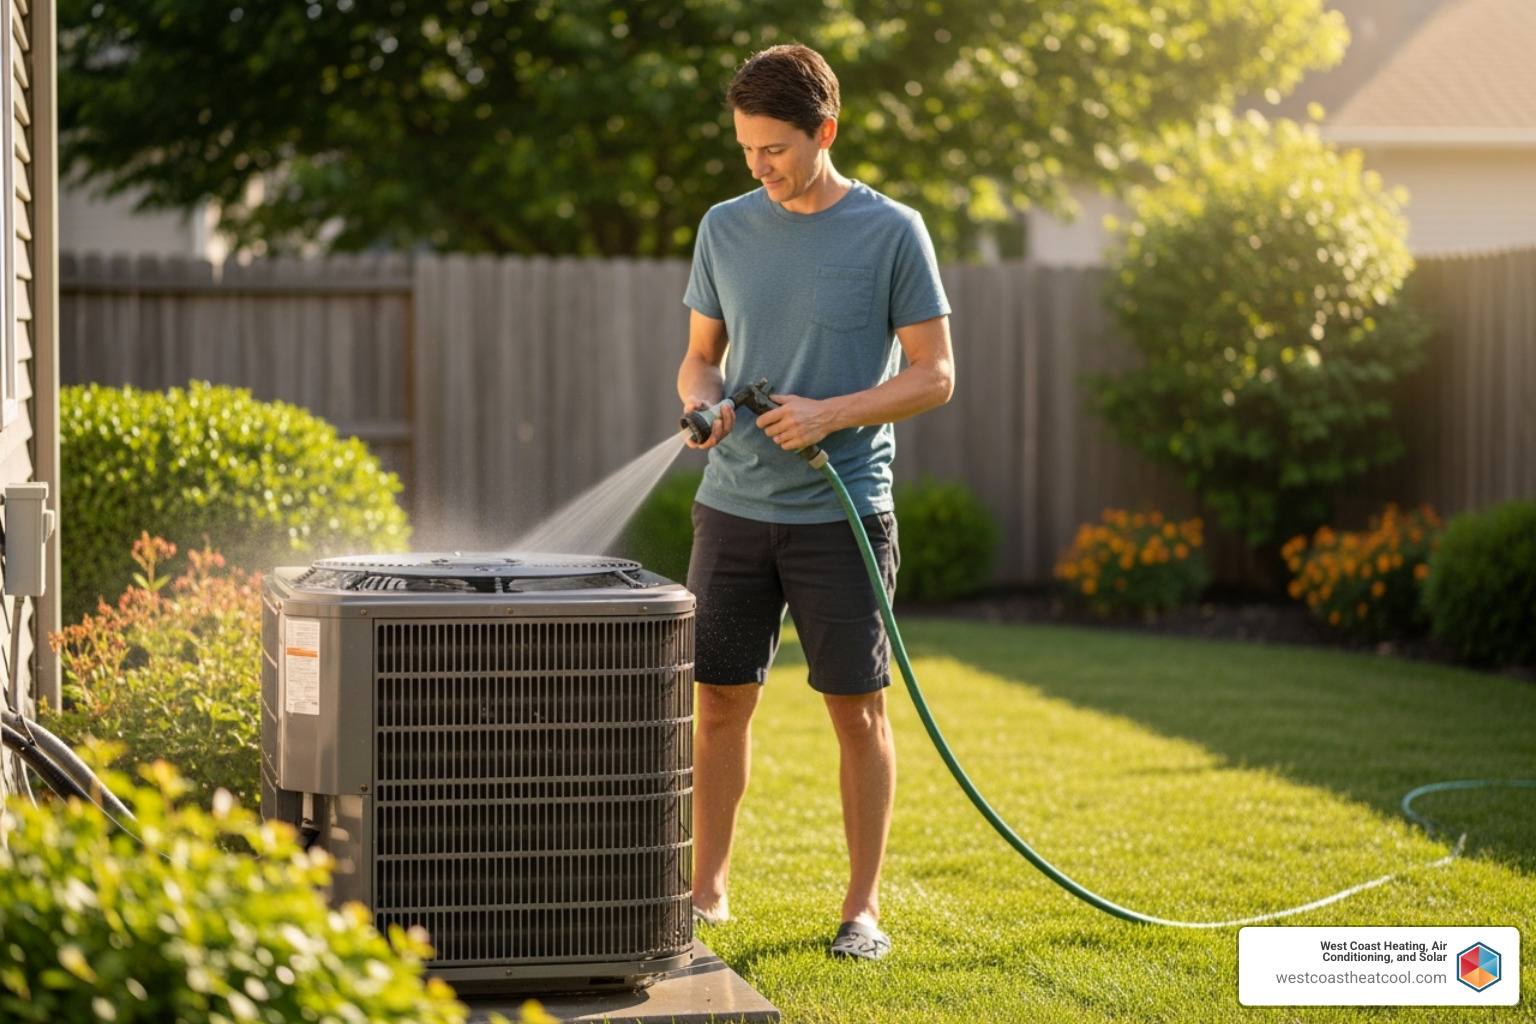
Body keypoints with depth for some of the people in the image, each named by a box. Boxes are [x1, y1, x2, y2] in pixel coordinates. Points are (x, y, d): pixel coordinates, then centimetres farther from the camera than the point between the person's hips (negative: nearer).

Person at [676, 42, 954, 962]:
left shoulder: (891, 232, -4)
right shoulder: (726, 229, 8)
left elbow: (934, 376, -3)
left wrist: (829, 414, -17)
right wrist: (702, 402, -8)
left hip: (843, 511, -3)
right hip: (734, 506, 3)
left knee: (859, 712, 2)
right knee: (723, 703, 7)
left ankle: (863, 908, 12)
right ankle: (709, 889, 19)